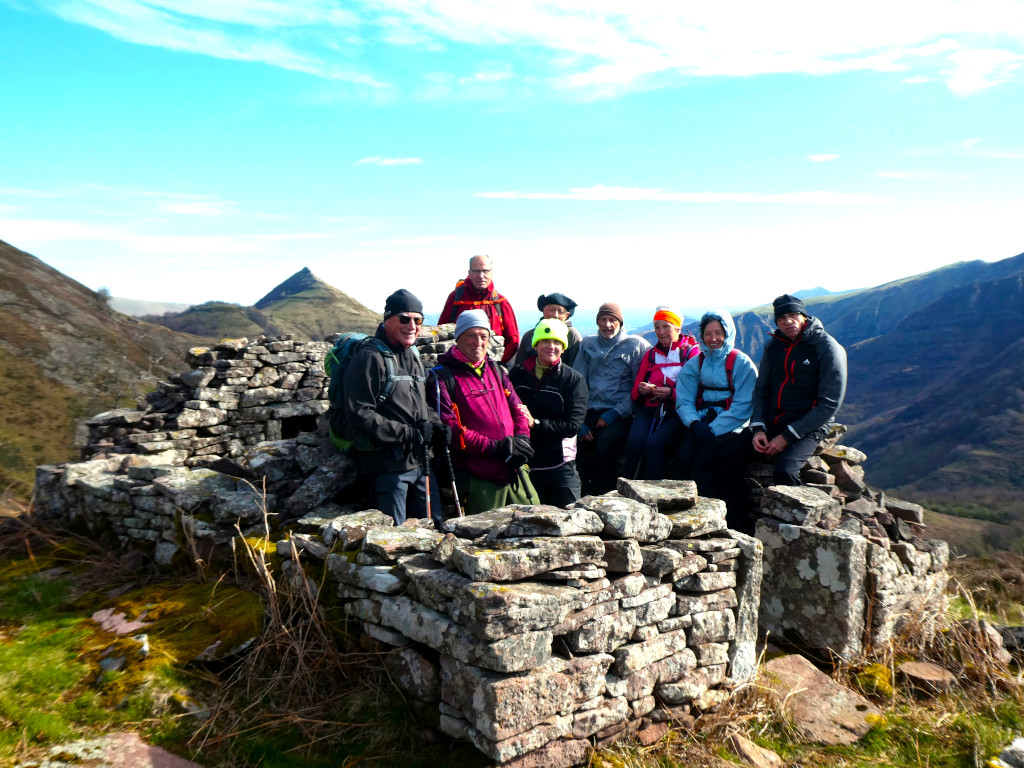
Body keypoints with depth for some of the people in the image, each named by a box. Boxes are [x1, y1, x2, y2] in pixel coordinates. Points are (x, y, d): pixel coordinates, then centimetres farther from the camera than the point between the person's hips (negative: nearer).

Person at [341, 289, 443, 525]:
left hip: (420, 461, 8)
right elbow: (360, 415, -19)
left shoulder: (413, 356, 16)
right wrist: (409, 433, -19)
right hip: (388, 465, -8)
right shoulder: (371, 357, -12)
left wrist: (432, 426, 6)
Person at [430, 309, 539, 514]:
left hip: (515, 472, 6)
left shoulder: (495, 370, 17)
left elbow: (517, 408, 17)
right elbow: (450, 428, -14)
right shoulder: (442, 377, -4)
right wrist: (495, 447, -17)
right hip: (478, 480, -6)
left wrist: (521, 439, -4)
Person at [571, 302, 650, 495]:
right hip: (590, 412, 3)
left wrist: (616, 412, -9)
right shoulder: (587, 344, 20)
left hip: (619, 415, -3)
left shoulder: (636, 345, 9)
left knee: (604, 447, -31)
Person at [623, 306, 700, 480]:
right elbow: (635, 389, 22)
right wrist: (641, 389, -3)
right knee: (634, 441, -27)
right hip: (649, 409, 4)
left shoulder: (691, 352, 9)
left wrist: (672, 393, -17)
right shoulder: (650, 354, 24)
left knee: (654, 443, -31)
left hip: (676, 411, -4)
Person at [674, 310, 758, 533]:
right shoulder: (694, 364, 14)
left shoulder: (742, 364, 0)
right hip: (701, 427, 4)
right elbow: (683, 401, 5)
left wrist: (713, 430, -19)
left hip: (732, 429, -4)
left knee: (702, 460, -27)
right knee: (684, 455, -25)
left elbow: (742, 408, -10)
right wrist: (694, 423, -16)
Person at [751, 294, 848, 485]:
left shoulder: (828, 348, -8)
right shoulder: (773, 346, 9)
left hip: (809, 427, -5)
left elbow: (829, 404, -11)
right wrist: (758, 428, -5)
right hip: (771, 424, 5)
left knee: (785, 469, -33)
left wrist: (787, 437, -15)